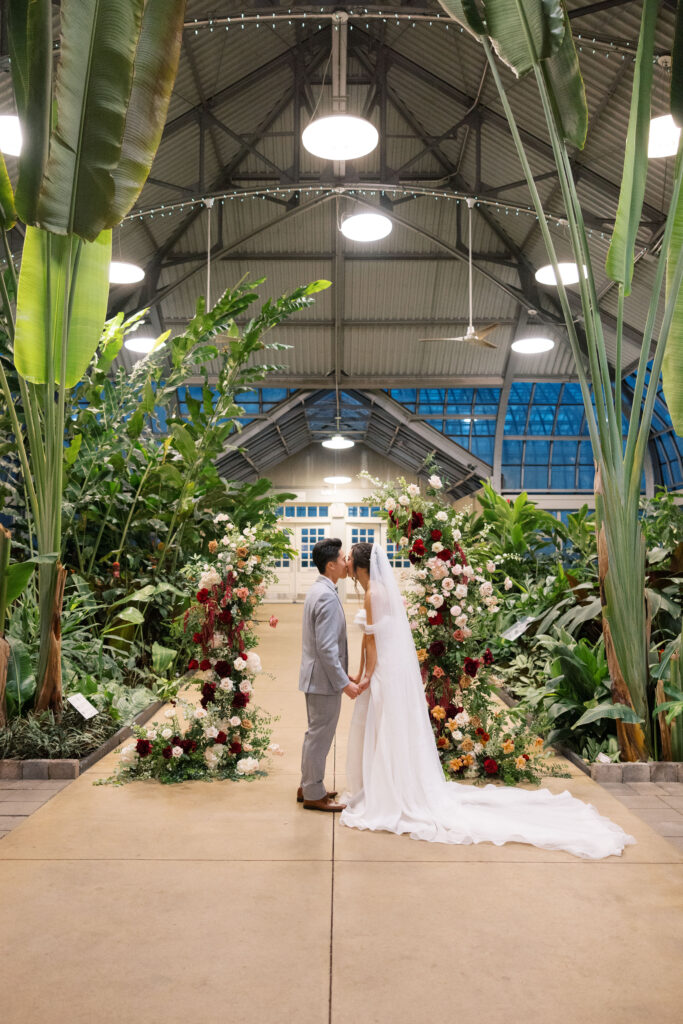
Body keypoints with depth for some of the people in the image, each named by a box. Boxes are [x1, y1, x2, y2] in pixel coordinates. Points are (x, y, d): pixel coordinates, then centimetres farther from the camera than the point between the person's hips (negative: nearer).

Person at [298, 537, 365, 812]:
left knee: (316, 734, 20)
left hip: (315, 676, 10)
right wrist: (344, 683, -20)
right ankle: (314, 794, 14)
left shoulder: (317, 590, 10)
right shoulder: (327, 597, -22)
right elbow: (326, 648, -25)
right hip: (324, 678, -10)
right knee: (320, 736, 2)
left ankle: (308, 786, 31)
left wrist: (342, 677, 22)